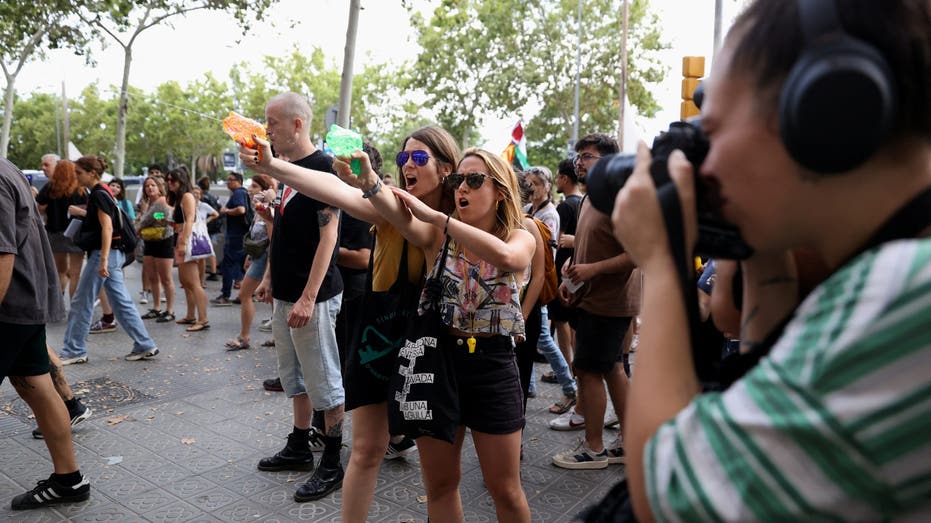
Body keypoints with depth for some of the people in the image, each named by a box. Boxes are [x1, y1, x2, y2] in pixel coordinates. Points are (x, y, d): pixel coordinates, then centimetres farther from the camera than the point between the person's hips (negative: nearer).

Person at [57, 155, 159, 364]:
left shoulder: (99, 195, -13)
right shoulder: (99, 194, 16)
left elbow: (107, 228, -21)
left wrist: (103, 260, -26)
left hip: (104, 253, -10)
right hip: (114, 254, 10)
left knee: (81, 303, 0)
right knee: (122, 302, 8)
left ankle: (74, 351, 10)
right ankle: (145, 346, 8)